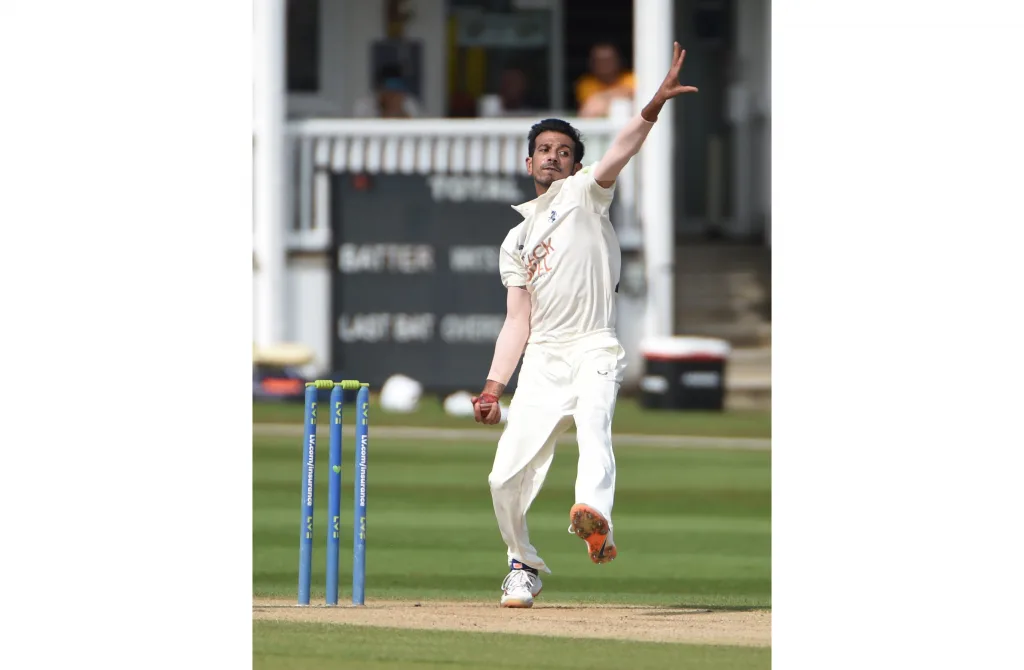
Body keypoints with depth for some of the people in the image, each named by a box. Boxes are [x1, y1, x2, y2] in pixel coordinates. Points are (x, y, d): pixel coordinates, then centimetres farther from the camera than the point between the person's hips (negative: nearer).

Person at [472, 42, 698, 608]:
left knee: (593, 423, -34)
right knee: (506, 477, -1)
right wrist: (493, 387, 7)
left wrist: (653, 108, -29)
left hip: (593, 349, -5)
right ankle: (524, 566, 22)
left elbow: (618, 156, -10)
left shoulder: (585, 195, 9)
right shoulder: (517, 241, 23)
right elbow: (517, 321, 19)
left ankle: (594, 518, -61)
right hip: (541, 360, 5)